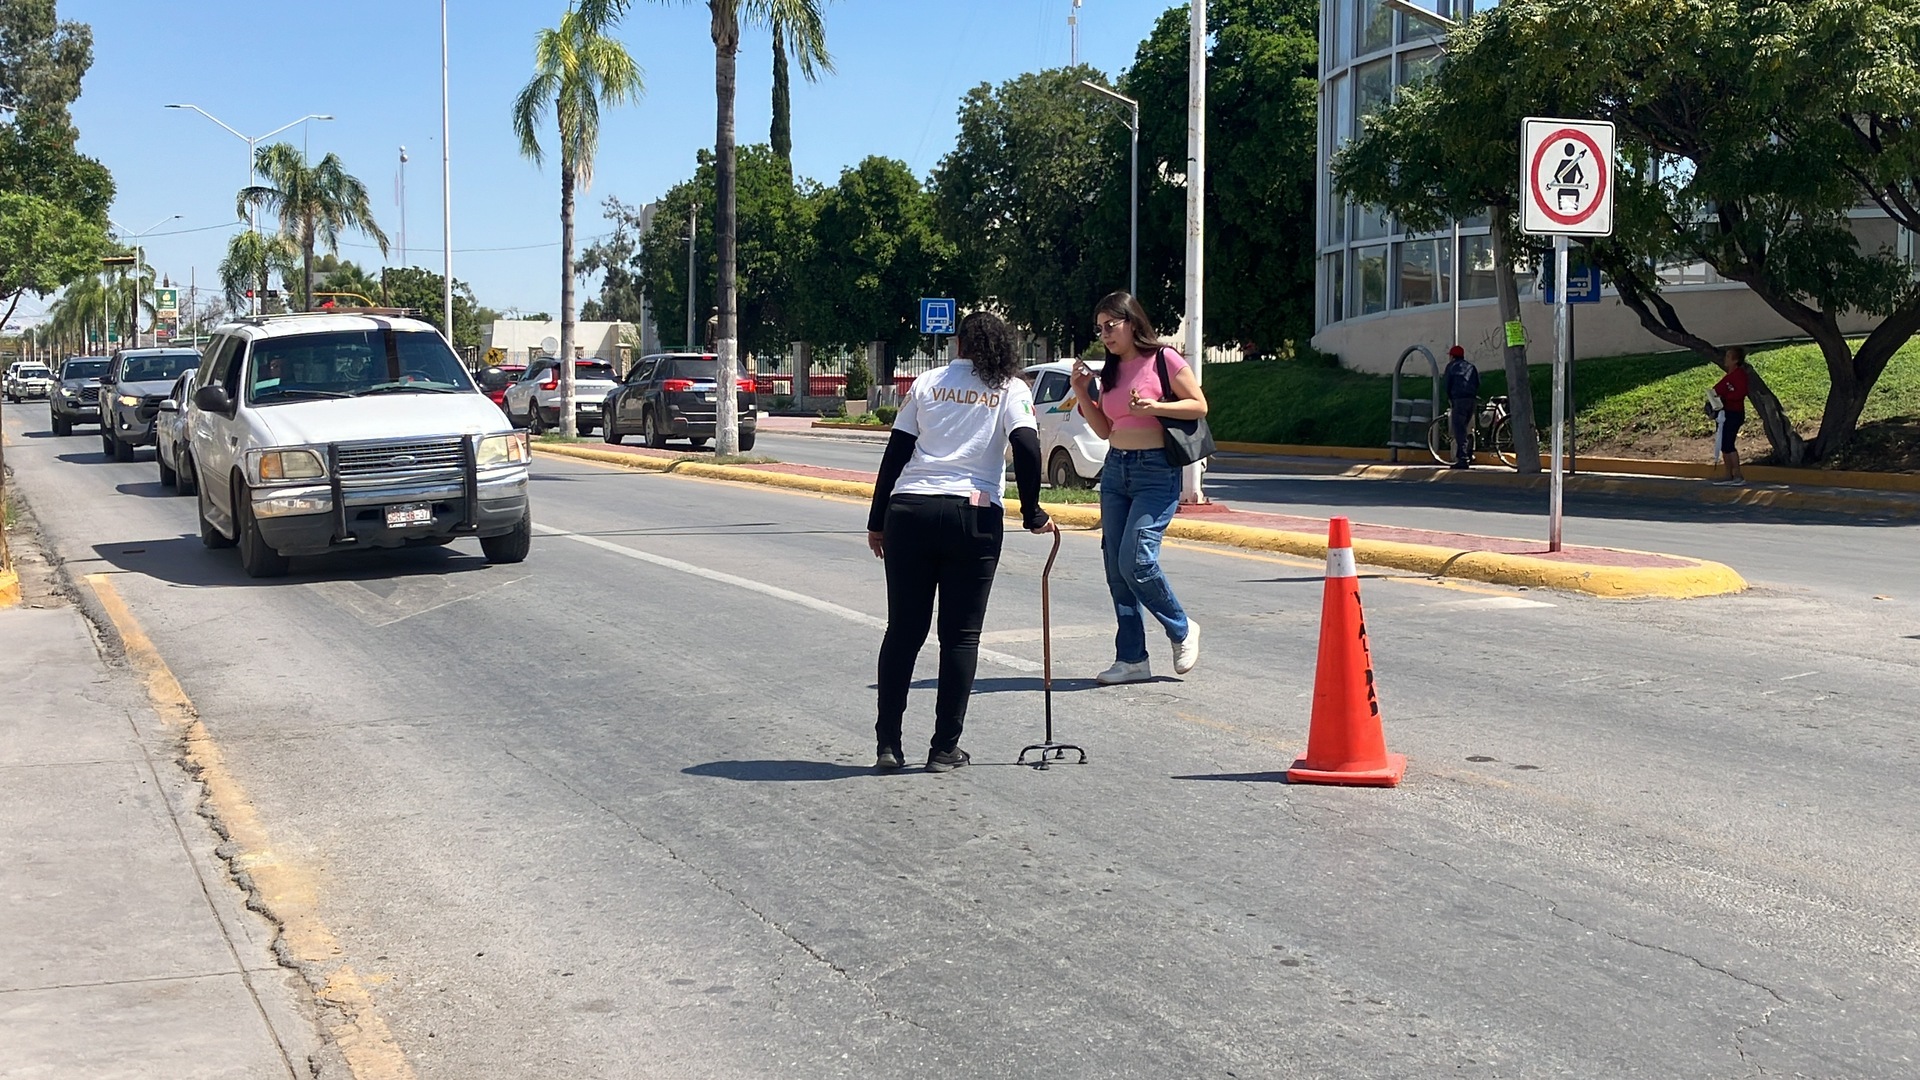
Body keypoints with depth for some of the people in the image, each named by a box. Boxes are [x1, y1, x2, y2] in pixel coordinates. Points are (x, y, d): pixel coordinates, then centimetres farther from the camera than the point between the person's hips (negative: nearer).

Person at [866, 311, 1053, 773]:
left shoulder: (927, 383, 13)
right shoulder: (1010, 389, 7)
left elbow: (894, 454, 9)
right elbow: (1027, 449, -7)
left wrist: (877, 521, 13)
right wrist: (1032, 514, 2)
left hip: (908, 511, 2)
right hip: (973, 515, -2)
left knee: (903, 630, 8)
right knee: (960, 635, 6)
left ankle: (888, 743, 8)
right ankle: (945, 748, 7)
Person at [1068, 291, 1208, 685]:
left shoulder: (1163, 359, -6)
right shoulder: (1111, 371, 14)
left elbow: (1199, 405, -5)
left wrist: (1154, 406, -18)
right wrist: (1081, 392, 5)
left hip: (1156, 471, -7)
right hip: (1115, 469, 7)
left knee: (1136, 560, -17)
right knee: (1116, 568, 3)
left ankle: (1182, 630, 7)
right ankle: (1131, 659, 8)